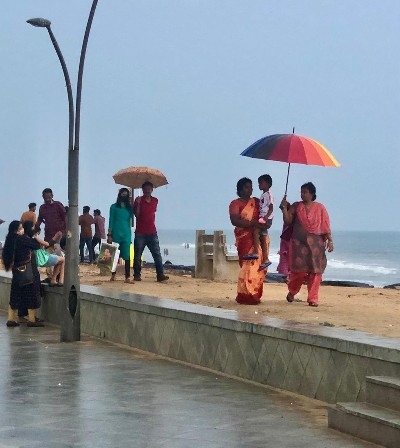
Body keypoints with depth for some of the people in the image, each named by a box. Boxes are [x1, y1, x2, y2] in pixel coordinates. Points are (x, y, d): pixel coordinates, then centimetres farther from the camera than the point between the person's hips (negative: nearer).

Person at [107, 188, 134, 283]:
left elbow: (131, 220, 10)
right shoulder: (114, 207, 5)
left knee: (127, 256, -6)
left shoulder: (129, 207, 13)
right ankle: (113, 275, 15)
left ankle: (127, 277, -10)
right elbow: (111, 221, 1)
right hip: (116, 233, -2)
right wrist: (109, 235, -4)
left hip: (126, 234, 2)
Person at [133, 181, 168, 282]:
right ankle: (137, 275, 8)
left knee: (157, 255, -4)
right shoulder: (139, 200, -2)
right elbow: (137, 214, -10)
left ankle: (160, 275, -7)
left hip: (152, 232, 3)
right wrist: (138, 204, -21)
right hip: (140, 233, -3)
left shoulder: (155, 201, 11)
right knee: (138, 254, 1)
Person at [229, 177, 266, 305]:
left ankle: (255, 295, 6)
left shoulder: (256, 202, 18)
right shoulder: (235, 204, 1)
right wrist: (253, 223, -21)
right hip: (245, 239, -5)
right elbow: (235, 221, -12)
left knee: (258, 266, 0)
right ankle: (245, 295, -9)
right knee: (248, 265, -12)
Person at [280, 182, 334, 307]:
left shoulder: (320, 208, 5)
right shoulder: (296, 207, 8)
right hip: (299, 243, 0)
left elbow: (326, 226, 2)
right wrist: (284, 208, -8)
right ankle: (292, 292, 22)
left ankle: (312, 299, 2)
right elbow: (288, 221, 2)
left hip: (316, 243, 0)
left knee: (315, 271, -4)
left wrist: (330, 240, -5)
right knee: (299, 270, -4)